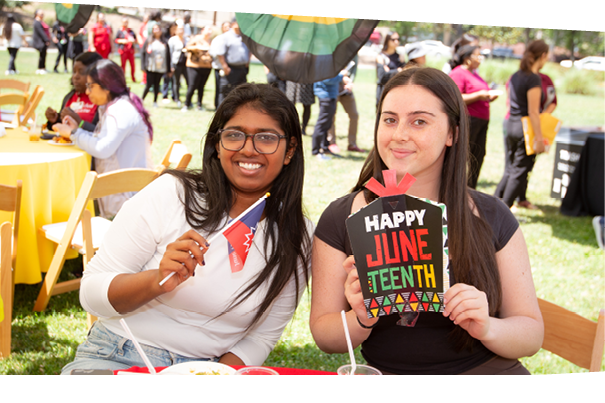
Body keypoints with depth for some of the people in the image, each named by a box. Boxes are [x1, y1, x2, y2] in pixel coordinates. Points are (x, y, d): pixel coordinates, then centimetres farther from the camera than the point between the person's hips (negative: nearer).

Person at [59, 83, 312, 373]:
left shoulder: (296, 240, -1)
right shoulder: (168, 194, -8)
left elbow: (262, 338, 5)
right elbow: (91, 293, -6)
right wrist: (158, 281, -26)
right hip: (116, 359, -2)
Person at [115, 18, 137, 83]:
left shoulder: (131, 31, 14)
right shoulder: (120, 31, 4)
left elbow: (135, 39, 19)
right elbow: (116, 40, 4)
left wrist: (133, 41, -3)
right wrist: (122, 41, -13)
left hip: (131, 50, 3)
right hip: (123, 50, -3)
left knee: (132, 64, 1)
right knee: (123, 64, -2)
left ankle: (133, 78, 12)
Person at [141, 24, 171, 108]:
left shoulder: (164, 43, 7)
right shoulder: (148, 41, 2)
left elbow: (168, 56, 8)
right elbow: (142, 53, 2)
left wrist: (168, 69, 5)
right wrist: (143, 66, -6)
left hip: (160, 68, 2)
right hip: (150, 68, -2)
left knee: (157, 85, 7)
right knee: (149, 85, -3)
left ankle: (155, 102, 16)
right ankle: (142, 99, 15)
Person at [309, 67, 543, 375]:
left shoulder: (490, 218, 1)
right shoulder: (340, 219, -2)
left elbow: (532, 333, 3)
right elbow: (323, 334, 2)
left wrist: (487, 328, -17)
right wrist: (361, 320, -18)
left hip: (486, 370, 1)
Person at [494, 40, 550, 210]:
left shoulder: (515, 76, 9)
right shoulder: (534, 79, -15)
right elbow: (533, 112, -17)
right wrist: (539, 138, -16)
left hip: (510, 124, 8)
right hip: (526, 128, -8)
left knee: (509, 170, 17)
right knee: (520, 172, 2)